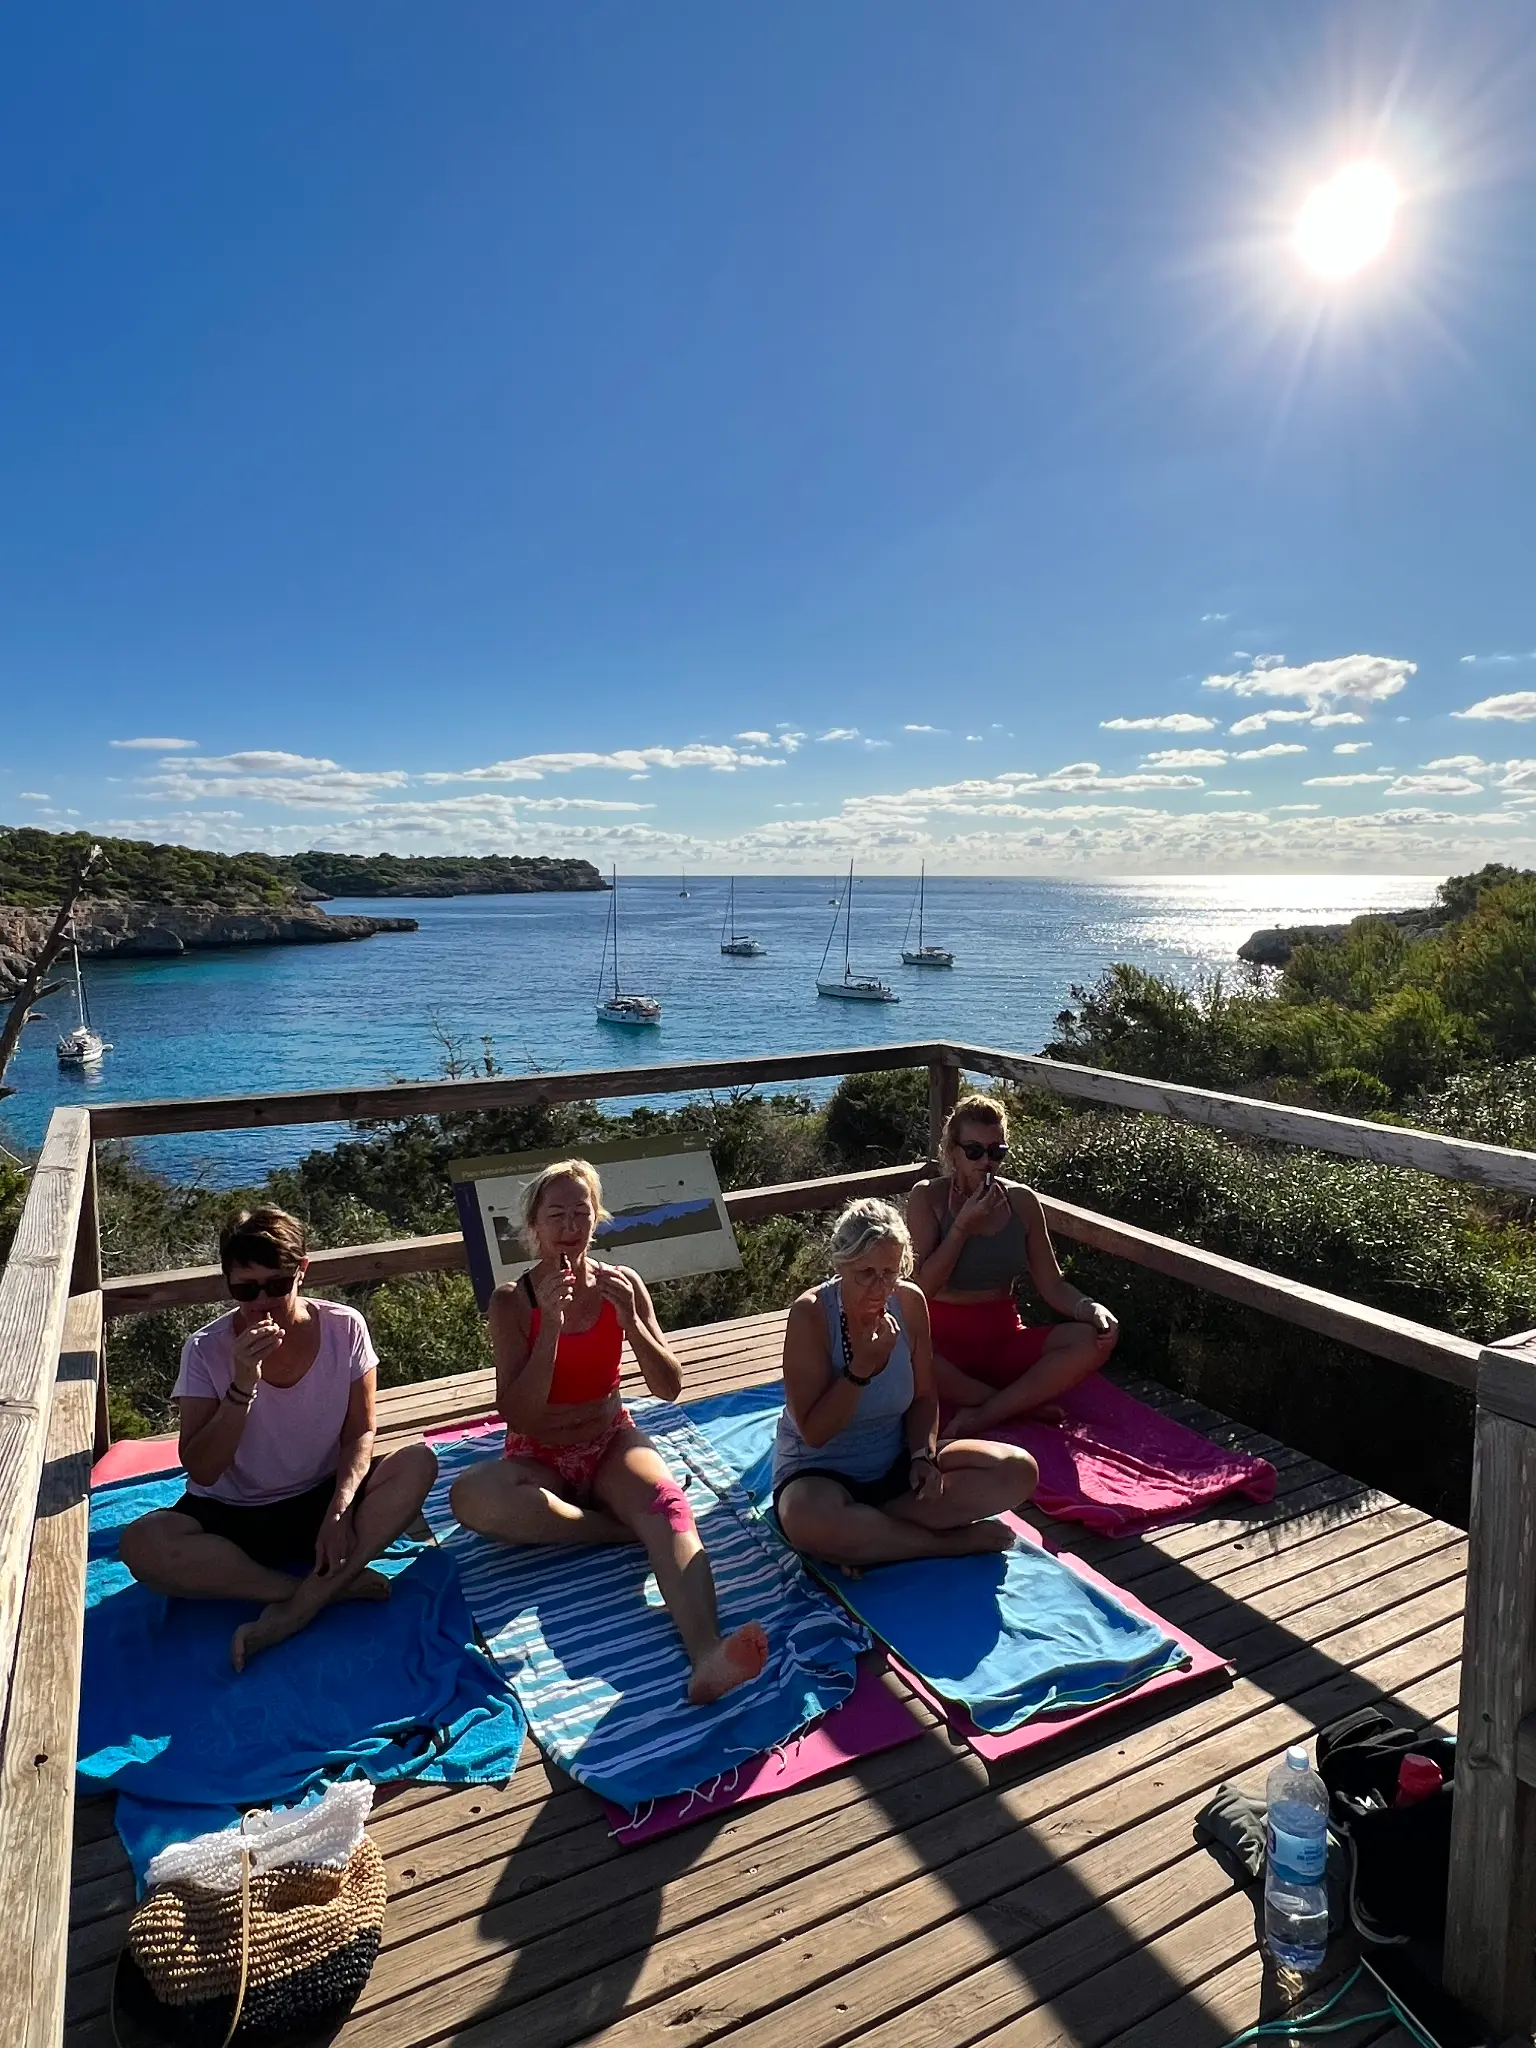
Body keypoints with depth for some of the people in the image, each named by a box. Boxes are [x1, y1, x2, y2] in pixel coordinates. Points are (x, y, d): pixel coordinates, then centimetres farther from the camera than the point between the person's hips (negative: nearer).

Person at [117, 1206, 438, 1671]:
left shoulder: (344, 1328, -11)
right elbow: (201, 1470, -15)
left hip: (319, 1501, 1)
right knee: (141, 1544, -32)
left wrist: (339, 1509, -22)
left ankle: (293, 1612, -27)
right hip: (231, 1518, 0)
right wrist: (243, 1385, -29)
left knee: (418, 1463, -26)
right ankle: (336, 1586, -24)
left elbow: (360, 1433, -6)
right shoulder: (207, 1350, -12)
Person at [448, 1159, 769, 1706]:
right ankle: (629, 1528, -22)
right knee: (470, 1496, -33)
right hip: (539, 1456, 0)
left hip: (612, 1441, 1)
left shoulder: (621, 1285, -4)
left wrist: (630, 1318, -22)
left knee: (666, 1500, -33)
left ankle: (707, 1655, -53)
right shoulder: (512, 1301, -10)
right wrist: (552, 1324, -28)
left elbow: (669, 1388, -6)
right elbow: (517, 1416, -17)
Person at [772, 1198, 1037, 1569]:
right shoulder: (810, 1313, -21)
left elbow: (924, 1397, 5)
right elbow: (814, 1433, -20)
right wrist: (862, 1367, -30)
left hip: (896, 1464, 5)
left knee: (1018, 1470, -12)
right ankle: (954, 1541, -17)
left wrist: (922, 1455, -13)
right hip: (820, 1472, -5)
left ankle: (866, 1529, -16)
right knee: (808, 1519, -40)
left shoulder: (910, 1301, -7)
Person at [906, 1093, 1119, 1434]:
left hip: (1005, 1339, 3)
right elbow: (924, 1286, -12)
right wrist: (964, 1224, -17)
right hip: (944, 1340, -3)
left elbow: (1052, 1284, 5)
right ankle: (1026, 1405, -19)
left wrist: (1090, 1308, -16)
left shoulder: (1022, 1200, 3)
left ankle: (983, 1416, -21)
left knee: (1094, 1339, -21)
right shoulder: (927, 1197, -6)